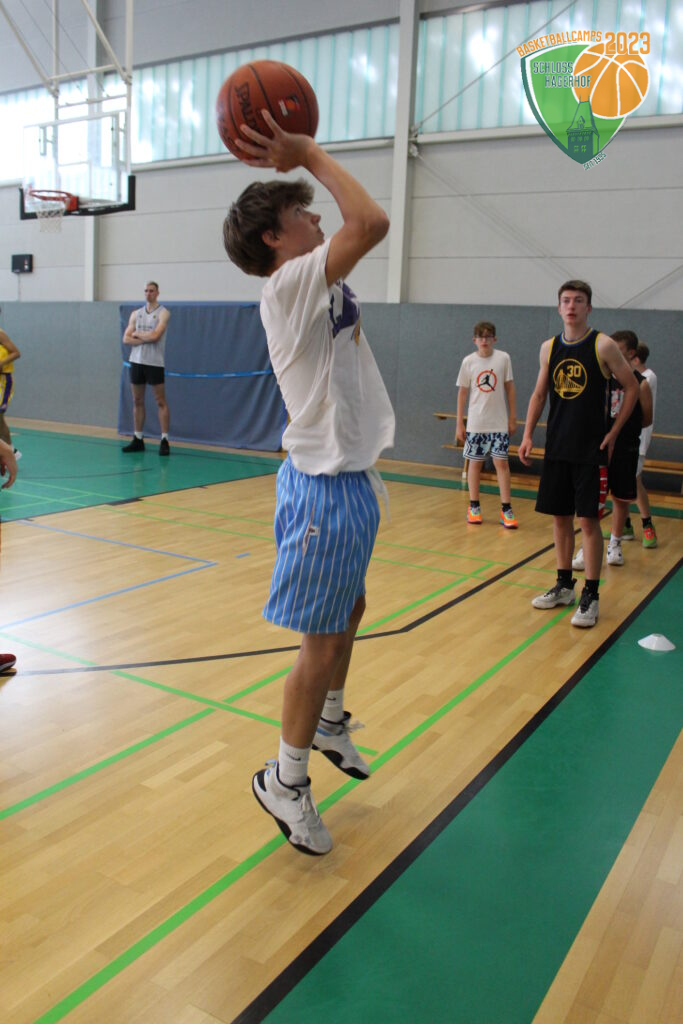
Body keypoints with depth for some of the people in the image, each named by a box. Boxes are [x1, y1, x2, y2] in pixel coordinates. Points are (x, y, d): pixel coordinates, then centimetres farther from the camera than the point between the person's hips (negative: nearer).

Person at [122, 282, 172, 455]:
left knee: (161, 402, -4)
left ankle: (164, 440, -3)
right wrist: (146, 339, -10)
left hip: (154, 363, -5)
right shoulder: (136, 314, 11)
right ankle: (138, 439, 15)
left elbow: (155, 335, -17)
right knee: (138, 401, 8)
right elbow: (126, 339, 3)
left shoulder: (163, 313, -3)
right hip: (136, 361, 5)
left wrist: (137, 334, -2)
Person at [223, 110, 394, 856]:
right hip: (326, 487, -10)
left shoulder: (313, 284, 11)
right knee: (322, 641, 1)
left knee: (349, 613, 24)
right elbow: (370, 221, -28)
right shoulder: (290, 284, -17)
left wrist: (301, 161, 14)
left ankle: (328, 720, 46)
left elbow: (358, 225, 24)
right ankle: (286, 780, 19)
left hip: (350, 480, 10)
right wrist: (309, 155, -15)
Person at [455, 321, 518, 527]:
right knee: (475, 462, 7)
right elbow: (462, 393, 4)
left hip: (499, 423, 0)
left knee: (501, 462, -3)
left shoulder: (503, 358, -1)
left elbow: (509, 388, 6)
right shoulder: (469, 361, 0)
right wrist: (459, 424, 2)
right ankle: (474, 507, 18)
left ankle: (506, 509, 2)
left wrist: (512, 418, 4)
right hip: (475, 423, 1)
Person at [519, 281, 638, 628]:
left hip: (590, 450, -4)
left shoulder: (603, 345, -7)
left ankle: (590, 597, 4)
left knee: (588, 520, -4)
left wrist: (613, 433, -6)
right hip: (556, 448, 5)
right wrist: (528, 434, 4)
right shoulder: (549, 348, 7)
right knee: (560, 517, 10)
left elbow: (632, 388, -1)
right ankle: (564, 586, 24)